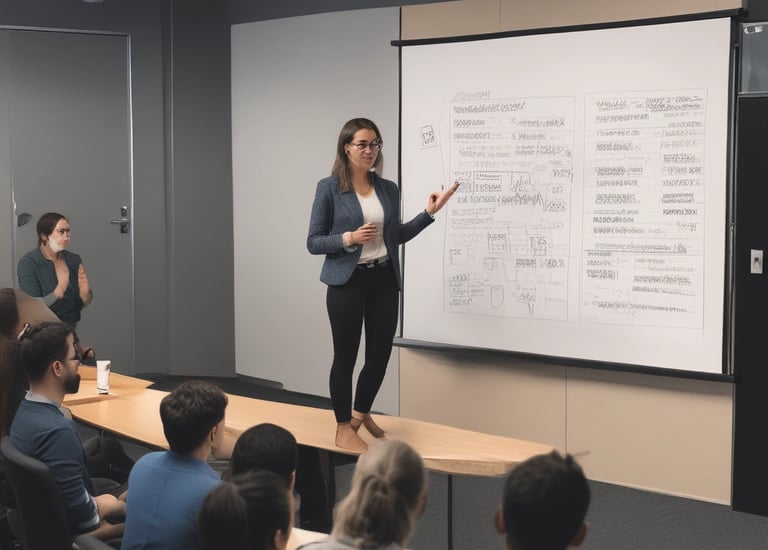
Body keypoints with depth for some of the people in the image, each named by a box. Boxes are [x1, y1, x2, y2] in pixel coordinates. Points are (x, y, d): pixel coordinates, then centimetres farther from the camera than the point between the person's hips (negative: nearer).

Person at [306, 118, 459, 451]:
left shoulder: (388, 189, 7)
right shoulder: (329, 188, -6)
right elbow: (313, 242, -5)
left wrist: (429, 213, 8)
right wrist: (349, 239, -21)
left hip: (384, 281, 5)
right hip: (347, 282, -4)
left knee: (380, 354, 9)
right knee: (346, 355, 4)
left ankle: (362, 413, 35)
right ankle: (344, 428, 19)